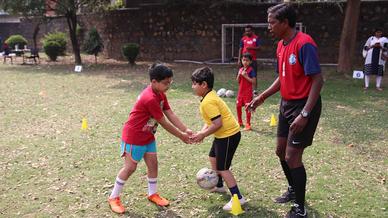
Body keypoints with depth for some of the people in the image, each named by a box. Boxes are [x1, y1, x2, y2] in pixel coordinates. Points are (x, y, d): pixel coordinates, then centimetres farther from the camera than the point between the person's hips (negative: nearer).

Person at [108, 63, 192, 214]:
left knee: (153, 164, 11)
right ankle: (113, 198, 17)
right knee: (130, 168, 1)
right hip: (133, 136, -9)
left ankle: (153, 194, 28)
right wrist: (181, 136, -16)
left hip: (148, 136, 9)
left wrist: (186, 130, -12)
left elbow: (171, 115, -3)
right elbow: (164, 123, -25)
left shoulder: (160, 94, -2)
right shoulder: (150, 99, -32)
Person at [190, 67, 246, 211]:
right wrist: (201, 132, -2)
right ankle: (219, 185, 43)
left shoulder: (208, 102, -25)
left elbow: (217, 123, -28)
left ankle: (238, 198, 1)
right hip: (224, 134, 11)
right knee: (212, 157, 26)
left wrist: (203, 135, -17)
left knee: (223, 167, -5)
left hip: (229, 135, -11)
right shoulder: (210, 96, 7)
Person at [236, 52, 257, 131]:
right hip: (241, 91, 7)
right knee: (238, 106, 12)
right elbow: (238, 81, 11)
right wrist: (239, 75, -7)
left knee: (247, 108, -3)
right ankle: (240, 122, 30)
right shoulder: (241, 69, 9)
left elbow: (254, 81, -17)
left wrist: (245, 76, -20)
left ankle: (248, 124, 6)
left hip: (248, 92, -7)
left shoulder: (251, 70, -11)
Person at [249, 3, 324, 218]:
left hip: (303, 106, -9)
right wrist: (262, 96, 11)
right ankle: (293, 190, 40)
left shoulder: (304, 43, -20)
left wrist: (305, 114, -27)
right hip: (286, 104, 9)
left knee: (292, 156, -6)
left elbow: (317, 80, -22)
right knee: (281, 151, 17)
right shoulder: (281, 45, 7)